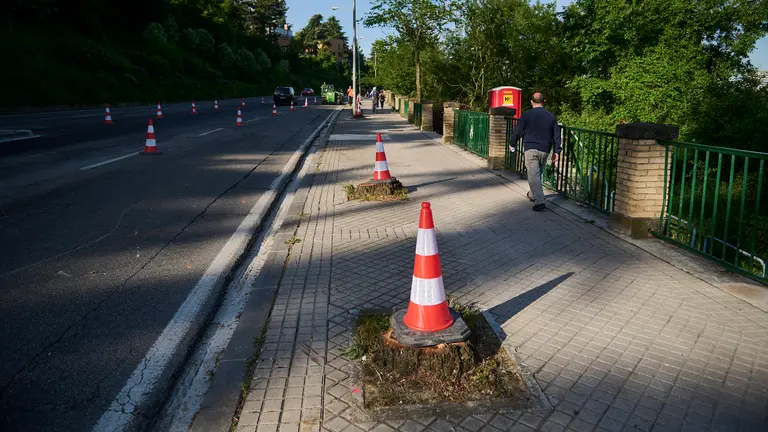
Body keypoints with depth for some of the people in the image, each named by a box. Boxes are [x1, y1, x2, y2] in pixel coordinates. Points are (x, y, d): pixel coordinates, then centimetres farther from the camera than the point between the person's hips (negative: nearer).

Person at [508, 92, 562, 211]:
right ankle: (532, 194, 38)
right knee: (538, 173, 21)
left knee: (534, 175, -7)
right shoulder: (551, 116, 8)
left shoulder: (527, 114, -4)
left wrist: (512, 144, 15)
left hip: (531, 149, -5)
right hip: (545, 150, 5)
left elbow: (517, 131, 0)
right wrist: (557, 151, 11)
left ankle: (540, 201, -17)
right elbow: (557, 135, 7)